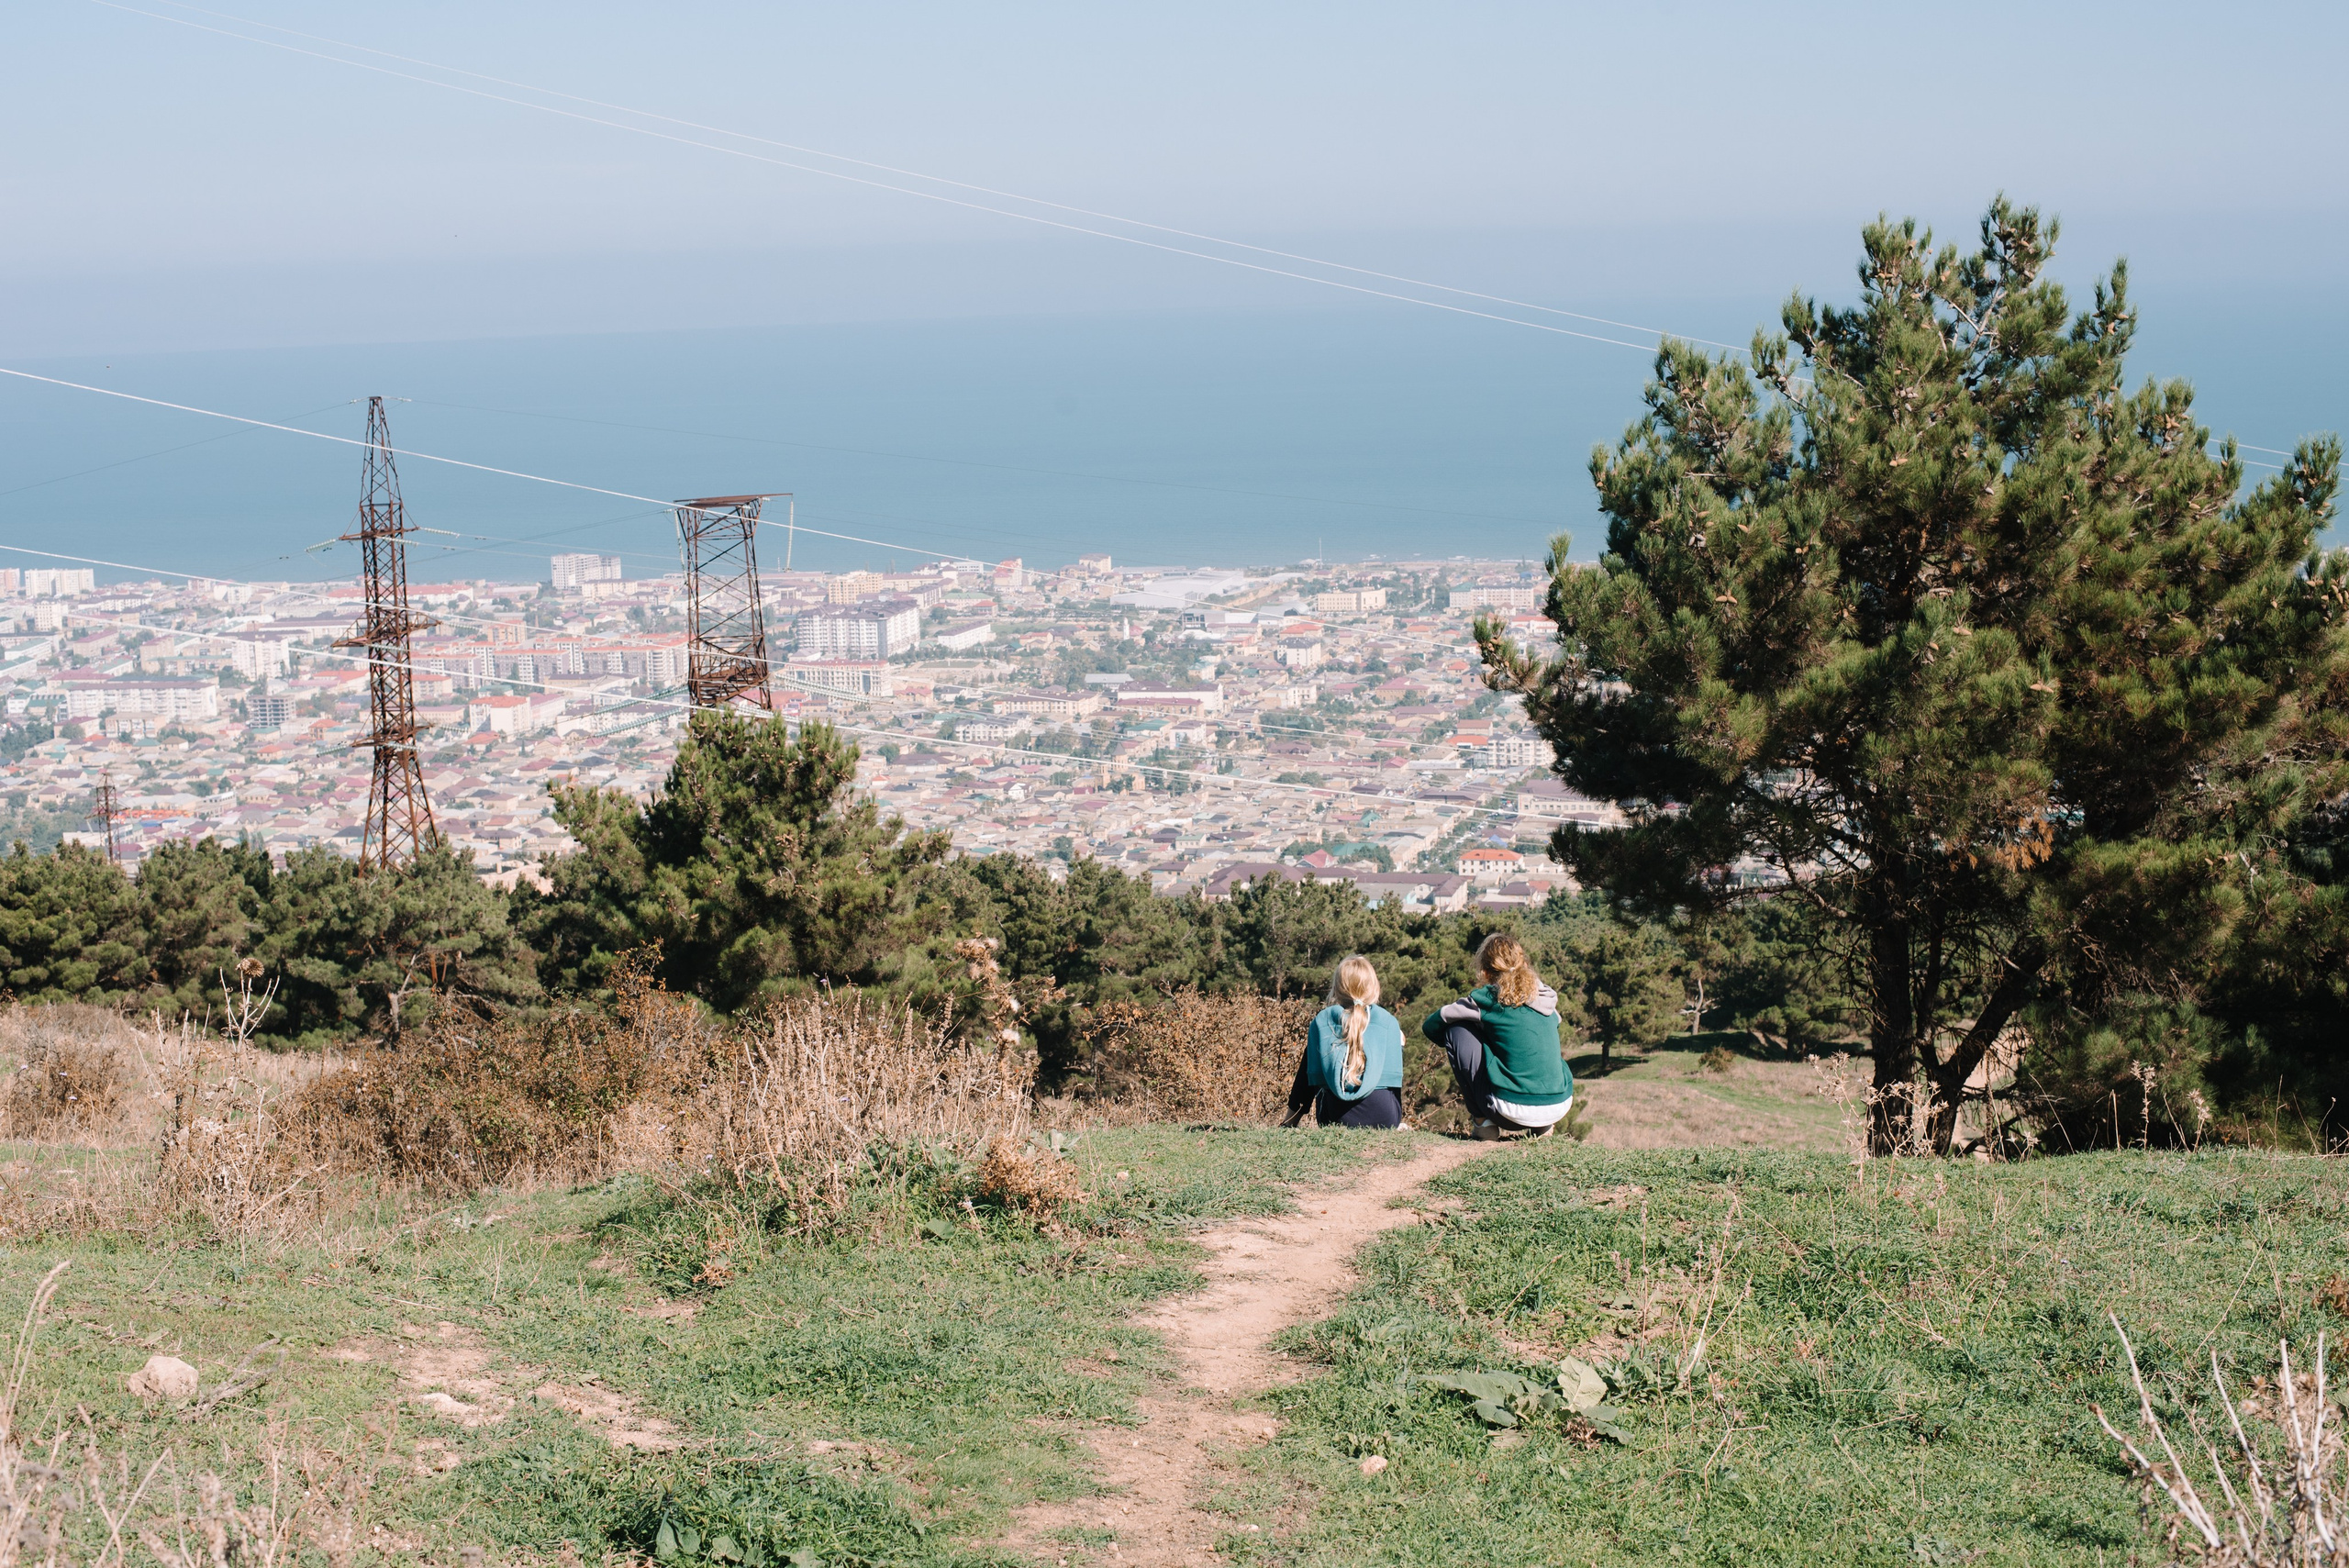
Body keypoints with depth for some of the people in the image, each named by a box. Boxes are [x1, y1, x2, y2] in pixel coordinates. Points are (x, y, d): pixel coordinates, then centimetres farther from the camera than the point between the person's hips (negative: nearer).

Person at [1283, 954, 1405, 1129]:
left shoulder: (1321, 1021, 6)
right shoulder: (1388, 1021, 4)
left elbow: (1310, 1075, 9)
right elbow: (1394, 1075, 8)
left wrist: (1290, 1119, 21)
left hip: (1335, 1117, 1)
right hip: (1384, 1118, -1)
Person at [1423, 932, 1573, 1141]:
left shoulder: (1489, 998, -1)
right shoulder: (1546, 1000, 13)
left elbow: (1431, 1026, 9)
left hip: (1514, 1112, -6)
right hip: (1560, 1107, 6)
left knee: (1457, 1030, 10)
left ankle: (1484, 1122, 9)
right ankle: (1542, 1126, 18)